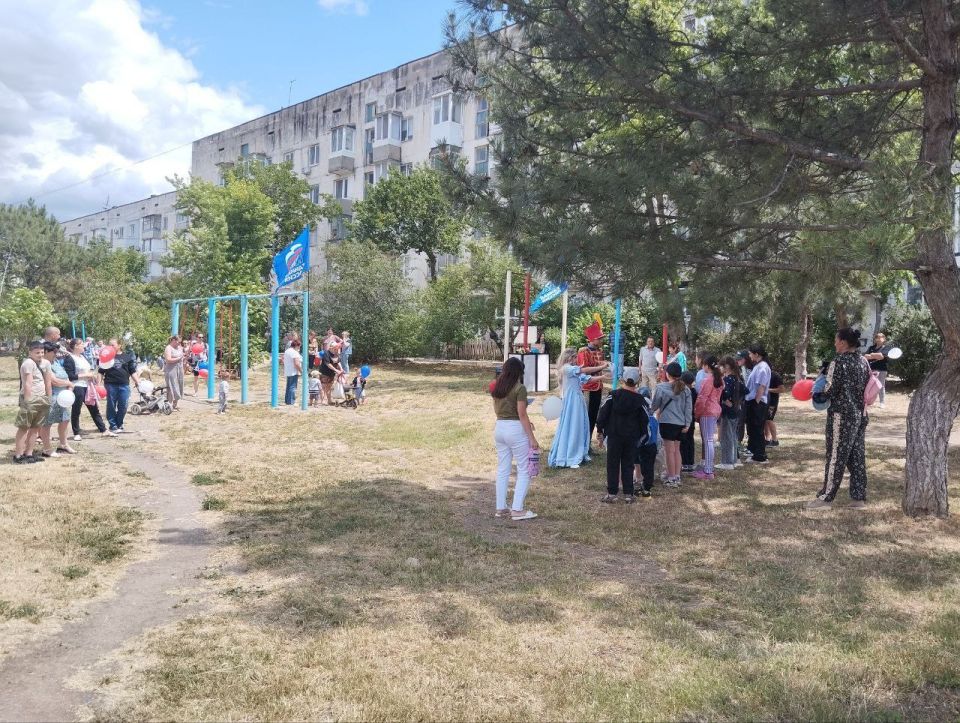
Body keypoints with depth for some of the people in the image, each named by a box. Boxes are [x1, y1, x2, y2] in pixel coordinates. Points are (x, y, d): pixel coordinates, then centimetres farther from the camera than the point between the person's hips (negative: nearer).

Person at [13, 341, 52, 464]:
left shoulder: (45, 363, 9)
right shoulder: (28, 363, -13)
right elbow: (28, 384, -18)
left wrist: (48, 399, 14)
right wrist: (27, 402, -22)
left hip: (42, 399, 7)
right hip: (30, 399, -7)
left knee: (35, 427, 11)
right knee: (24, 427, -2)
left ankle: (29, 454, 18)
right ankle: (18, 456, 2)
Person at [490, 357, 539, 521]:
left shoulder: (497, 388, 8)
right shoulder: (520, 389, -13)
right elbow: (522, 415, -16)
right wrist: (532, 438, -12)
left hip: (499, 428, 7)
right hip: (515, 429, -7)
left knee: (502, 470, 13)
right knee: (523, 470, 3)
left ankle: (500, 508, 17)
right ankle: (517, 509, 0)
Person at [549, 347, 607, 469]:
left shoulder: (574, 370, 17)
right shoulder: (567, 368, -11)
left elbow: (588, 379, 12)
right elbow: (585, 370, -20)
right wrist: (602, 366, -15)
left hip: (578, 401, 9)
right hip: (571, 402, -9)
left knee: (581, 426, 11)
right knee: (571, 428, -6)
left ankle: (579, 455, 21)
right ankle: (569, 459, -3)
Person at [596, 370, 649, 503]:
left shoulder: (613, 395, -5)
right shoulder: (639, 400, -1)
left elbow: (603, 413, -5)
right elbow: (644, 420, 4)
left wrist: (600, 431, 4)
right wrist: (641, 436, 16)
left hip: (614, 436, -1)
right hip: (632, 438, 1)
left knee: (612, 465, 5)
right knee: (628, 465, 9)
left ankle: (612, 493, 5)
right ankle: (628, 494, 9)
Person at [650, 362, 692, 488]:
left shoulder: (661, 387, -10)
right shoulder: (685, 389, 3)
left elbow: (654, 406, -1)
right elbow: (689, 407, 3)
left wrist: (655, 408, 22)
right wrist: (687, 423, 8)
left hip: (667, 422, -5)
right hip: (681, 423, 5)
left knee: (670, 450, 1)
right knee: (676, 449, 16)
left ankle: (672, 479, 5)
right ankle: (677, 477, 21)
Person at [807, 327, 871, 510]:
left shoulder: (838, 362, -14)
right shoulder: (864, 361, 7)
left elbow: (830, 390, -15)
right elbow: (868, 386, 13)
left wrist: (817, 396, 2)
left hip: (841, 415, -7)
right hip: (861, 414, 7)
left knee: (836, 456, -2)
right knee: (857, 456, 11)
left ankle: (826, 497, 5)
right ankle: (859, 498, 14)